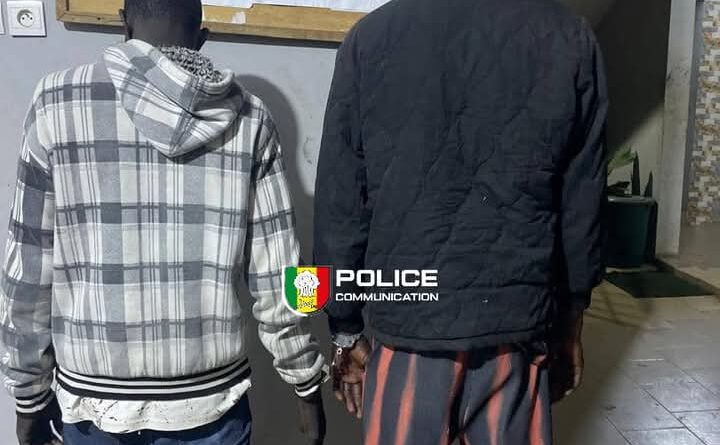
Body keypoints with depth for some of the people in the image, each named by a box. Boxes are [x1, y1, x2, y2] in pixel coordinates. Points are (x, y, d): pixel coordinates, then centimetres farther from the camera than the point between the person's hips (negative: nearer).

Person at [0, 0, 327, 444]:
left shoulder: (58, 103, -8)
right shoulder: (248, 117, -6)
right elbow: (276, 274, -6)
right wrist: (307, 383, 5)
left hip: (94, 395, 1)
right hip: (210, 397, 0)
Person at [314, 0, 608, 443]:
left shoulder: (372, 36, -5)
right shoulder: (571, 39, -1)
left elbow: (340, 206, -4)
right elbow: (584, 205, 3)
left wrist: (346, 332, 6)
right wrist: (570, 326, 14)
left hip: (408, 320, -1)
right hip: (518, 323, 2)